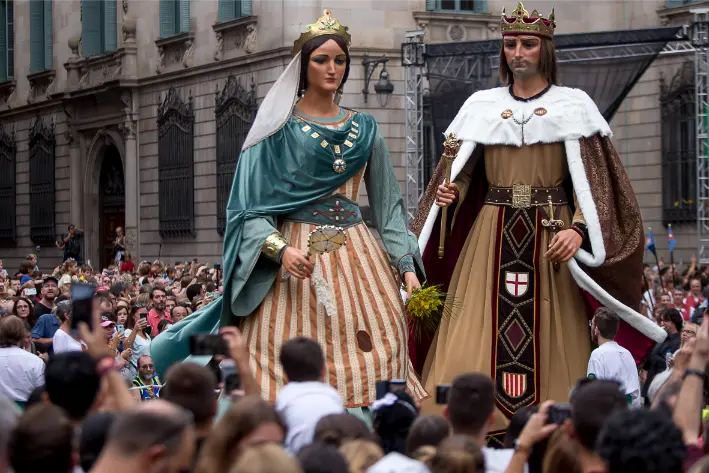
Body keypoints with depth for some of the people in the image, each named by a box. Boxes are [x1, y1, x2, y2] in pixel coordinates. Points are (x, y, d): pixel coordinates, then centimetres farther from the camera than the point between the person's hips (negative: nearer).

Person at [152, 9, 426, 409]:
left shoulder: (364, 129, 15)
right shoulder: (278, 128, 4)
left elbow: (388, 205, 15)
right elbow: (250, 209, -2)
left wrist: (407, 266, 2)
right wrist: (282, 249, -20)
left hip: (358, 257, 4)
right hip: (294, 254, -3)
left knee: (372, 360, -6)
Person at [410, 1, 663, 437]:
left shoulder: (573, 106, 3)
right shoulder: (481, 106, 11)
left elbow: (593, 179, -3)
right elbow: (461, 172, 11)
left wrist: (578, 229, -18)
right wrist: (450, 193, -11)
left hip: (550, 240, -2)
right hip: (490, 238, 2)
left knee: (549, 347, -3)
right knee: (474, 344, -7)